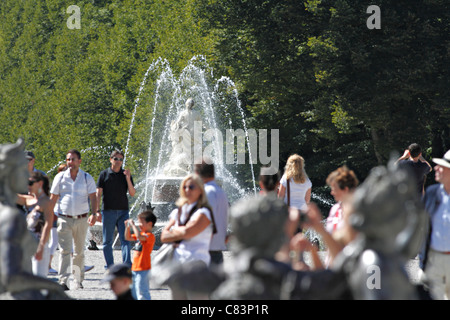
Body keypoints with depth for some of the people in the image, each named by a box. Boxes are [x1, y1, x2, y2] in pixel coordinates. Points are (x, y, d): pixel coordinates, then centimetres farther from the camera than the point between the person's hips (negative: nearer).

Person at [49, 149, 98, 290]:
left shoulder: (87, 178, 4)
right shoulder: (60, 177, 5)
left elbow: (93, 197, -2)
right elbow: (53, 198, 8)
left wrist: (94, 214, -18)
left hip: (81, 220, 1)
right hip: (64, 219, -1)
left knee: (79, 252, 9)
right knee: (65, 250, -12)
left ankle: (78, 281, 18)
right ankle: (62, 281, -19)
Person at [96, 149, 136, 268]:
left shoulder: (126, 175, 9)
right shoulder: (104, 174, 3)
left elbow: (132, 193, 4)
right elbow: (98, 194, 2)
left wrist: (128, 179, -10)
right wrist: (97, 211, -5)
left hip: (123, 211, 1)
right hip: (108, 211, -1)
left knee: (125, 239, -7)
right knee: (107, 241, 3)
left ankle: (127, 265, -13)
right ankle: (110, 266, 10)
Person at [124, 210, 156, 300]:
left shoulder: (150, 236, -16)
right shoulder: (142, 234, 14)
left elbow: (139, 237, -35)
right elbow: (128, 238, 23)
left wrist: (133, 225, -25)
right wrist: (128, 227, 8)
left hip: (143, 270, -10)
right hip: (135, 268, 10)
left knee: (142, 293, -10)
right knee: (134, 293, 19)